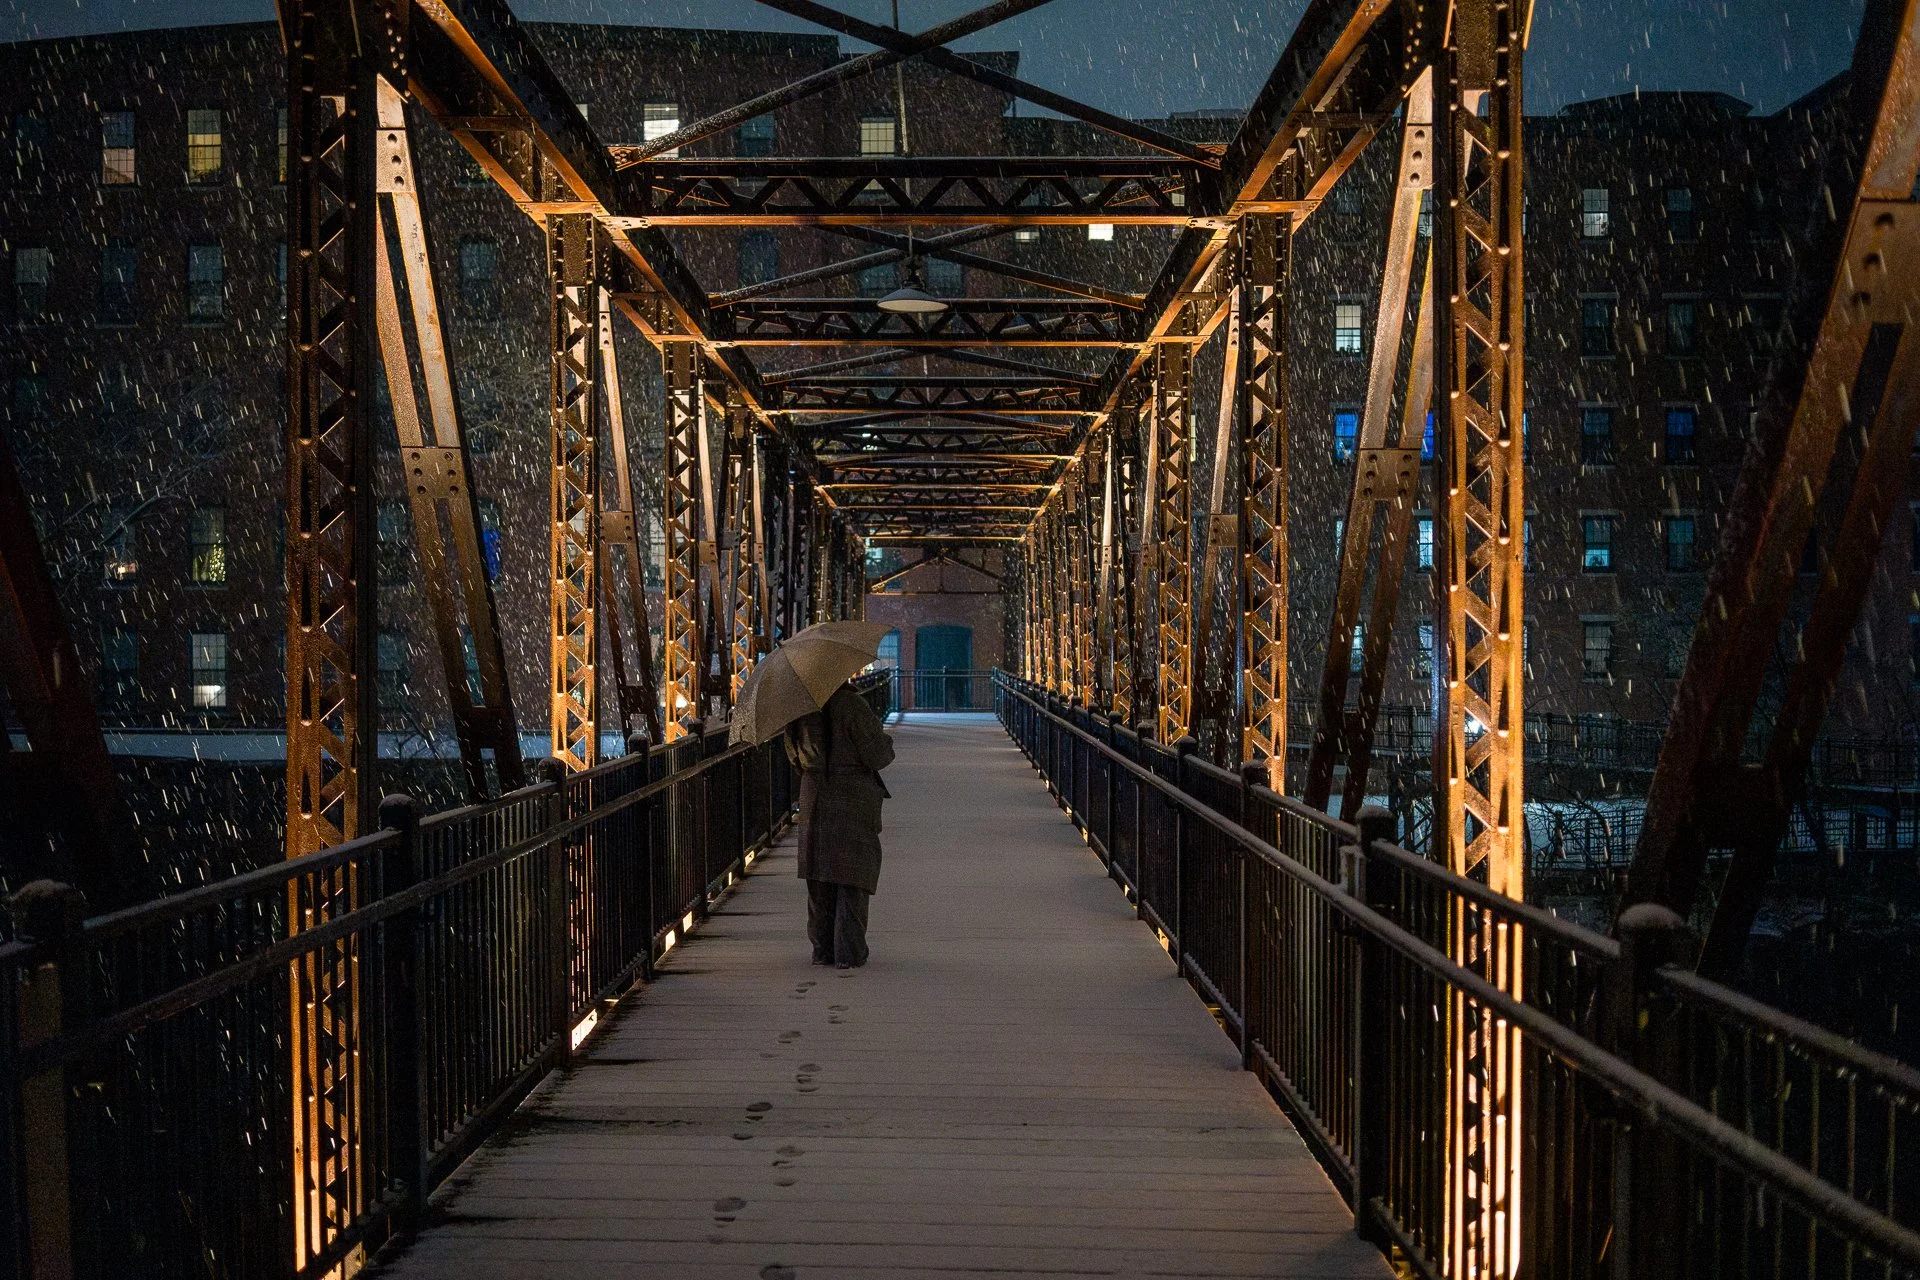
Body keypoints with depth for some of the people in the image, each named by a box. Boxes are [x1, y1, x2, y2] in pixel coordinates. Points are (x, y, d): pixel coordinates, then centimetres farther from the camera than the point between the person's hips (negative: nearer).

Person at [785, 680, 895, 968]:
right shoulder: (851, 706, -16)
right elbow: (877, 756, -13)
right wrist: (887, 742, 8)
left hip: (814, 804, 5)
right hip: (853, 804, -5)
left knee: (819, 883, 12)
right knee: (852, 879, 1)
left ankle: (822, 949, 14)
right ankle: (849, 952, 0)